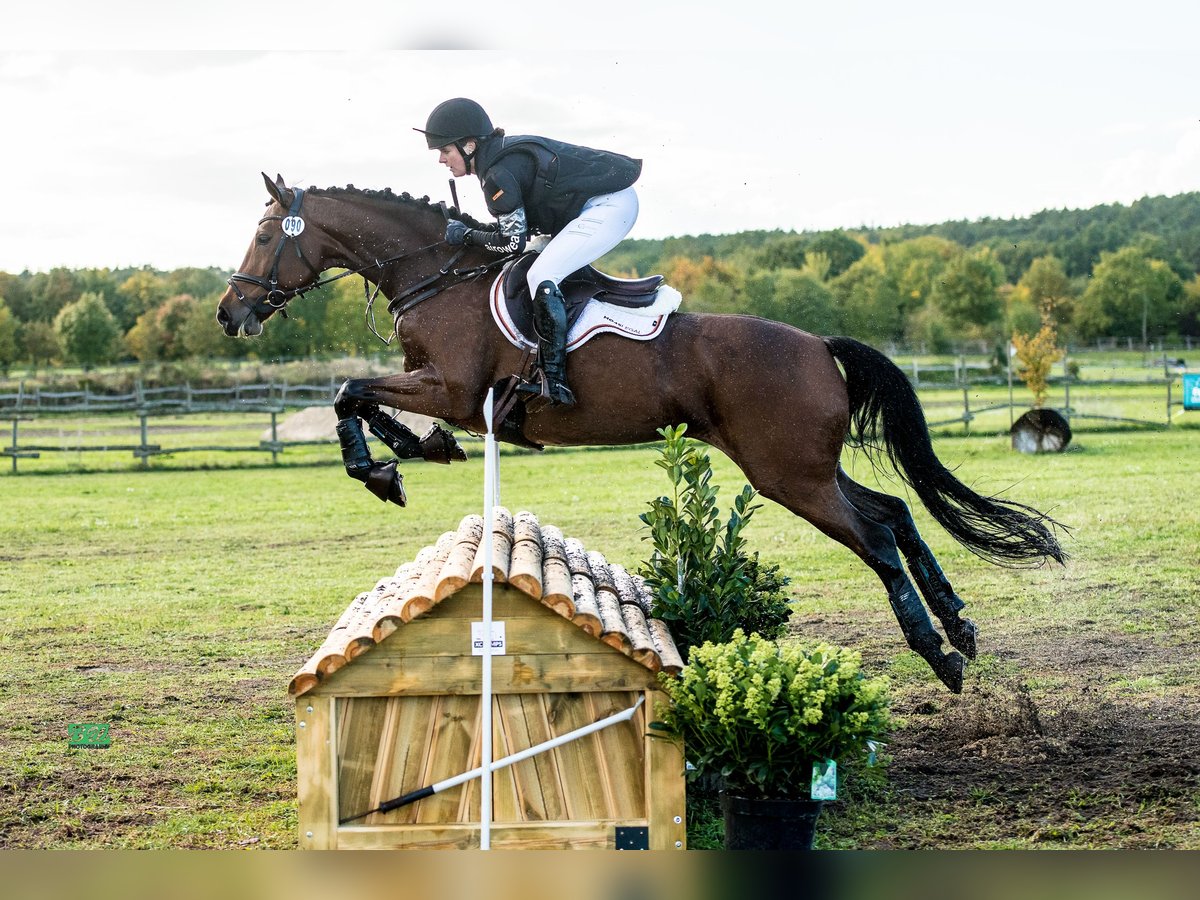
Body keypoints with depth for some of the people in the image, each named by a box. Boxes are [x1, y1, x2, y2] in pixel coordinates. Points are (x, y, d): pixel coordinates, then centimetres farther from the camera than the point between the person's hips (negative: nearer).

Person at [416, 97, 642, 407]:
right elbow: (526, 222, 18)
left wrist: (466, 235, -2)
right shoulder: (504, 153, 12)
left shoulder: (498, 174, -18)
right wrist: (472, 229, 11)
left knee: (541, 276, -17)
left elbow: (513, 242, -14)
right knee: (554, 271, 22)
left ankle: (554, 382, -19)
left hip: (609, 206, -11)